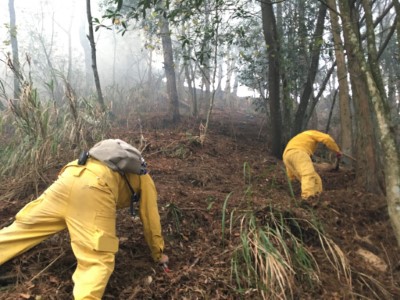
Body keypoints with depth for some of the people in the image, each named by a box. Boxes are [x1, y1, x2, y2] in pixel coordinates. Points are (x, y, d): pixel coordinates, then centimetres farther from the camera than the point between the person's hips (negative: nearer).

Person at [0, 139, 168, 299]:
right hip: (96, 185, -6)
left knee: (26, 225, 18)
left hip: (69, 176, 7)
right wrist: (158, 254, 37)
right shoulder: (145, 179, 28)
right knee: (98, 260, -6)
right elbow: (150, 219, 25)